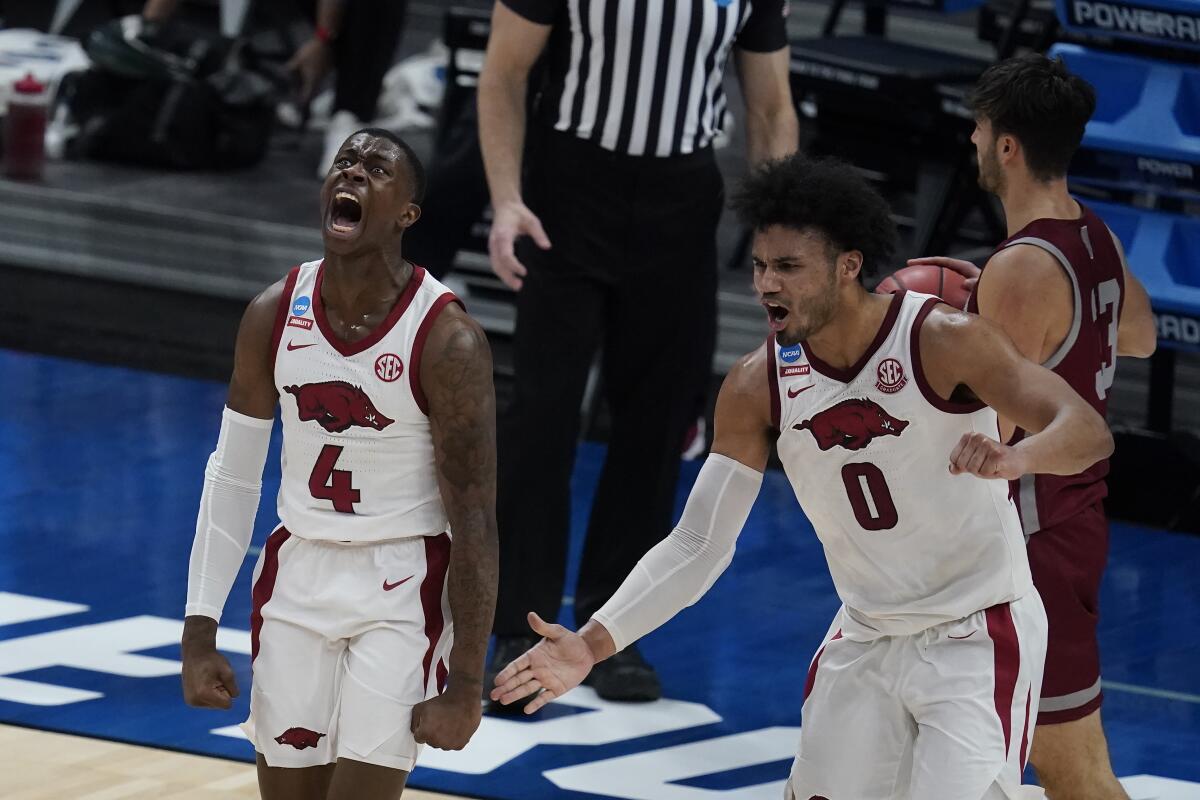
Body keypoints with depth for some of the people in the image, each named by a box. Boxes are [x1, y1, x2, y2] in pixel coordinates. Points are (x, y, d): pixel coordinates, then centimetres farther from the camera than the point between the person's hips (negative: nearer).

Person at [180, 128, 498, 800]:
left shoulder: (447, 340, -18)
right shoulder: (274, 315, -4)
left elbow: (476, 524, -15)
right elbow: (233, 476, 6)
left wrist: (465, 686, -15)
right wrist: (200, 631, 3)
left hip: (401, 592, -5)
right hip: (298, 579, 5)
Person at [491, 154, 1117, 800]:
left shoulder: (944, 340, -20)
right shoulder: (756, 386, -8)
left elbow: (1089, 432, -28)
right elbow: (698, 543, -4)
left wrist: (1013, 457, -51)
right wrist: (593, 644, -17)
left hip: (976, 634, -5)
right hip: (865, 640, 5)